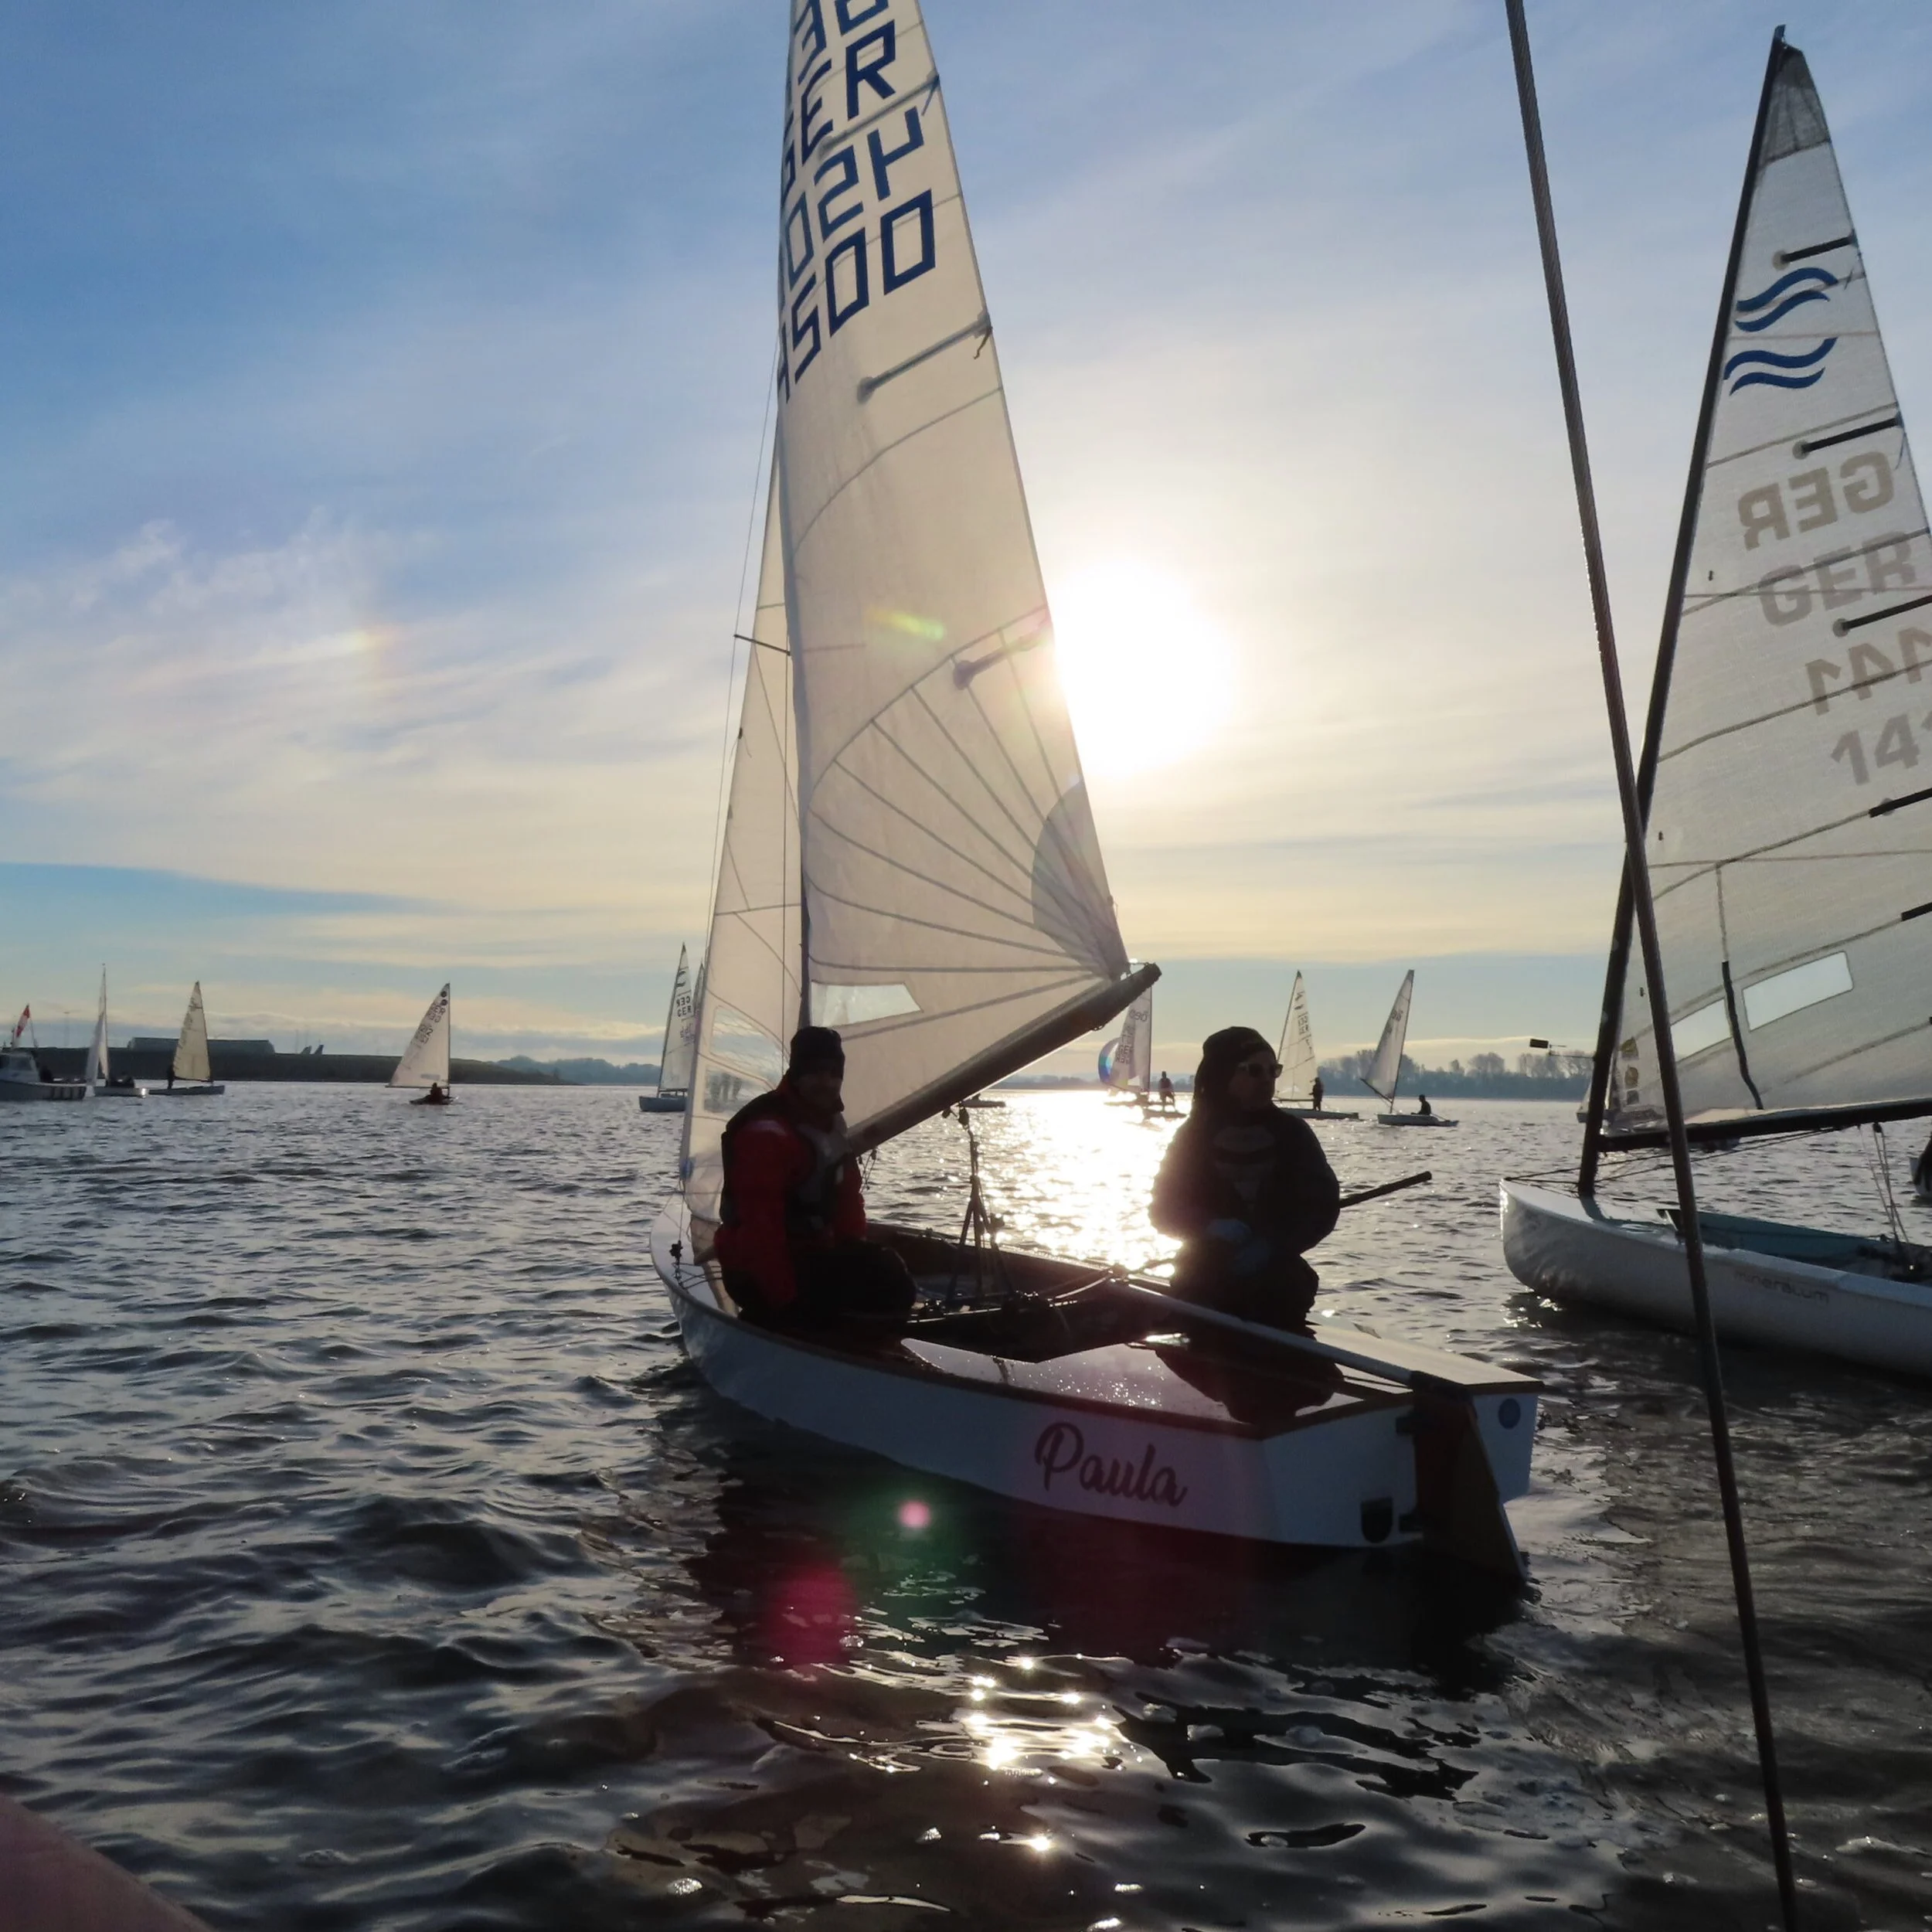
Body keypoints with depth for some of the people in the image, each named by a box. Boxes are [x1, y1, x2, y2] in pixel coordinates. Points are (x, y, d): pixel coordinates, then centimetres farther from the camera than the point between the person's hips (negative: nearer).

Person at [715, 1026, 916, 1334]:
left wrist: (857, 1255, 1)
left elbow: (847, 1197, 14)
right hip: (758, 1271, -10)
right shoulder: (767, 1133, -22)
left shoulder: (830, 1121, 10)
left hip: (811, 1254, 10)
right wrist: (787, 1301, -27)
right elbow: (760, 1227, -28)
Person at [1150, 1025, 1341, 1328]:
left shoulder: (1293, 1133, 0)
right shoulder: (1193, 1135, 0)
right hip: (1205, 1286, 0)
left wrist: (1272, 1246, -18)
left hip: (1278, 1288, 1)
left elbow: (1323, 1205, -3)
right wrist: (1210, 1227, -23)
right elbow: (1164, 1208, -2)